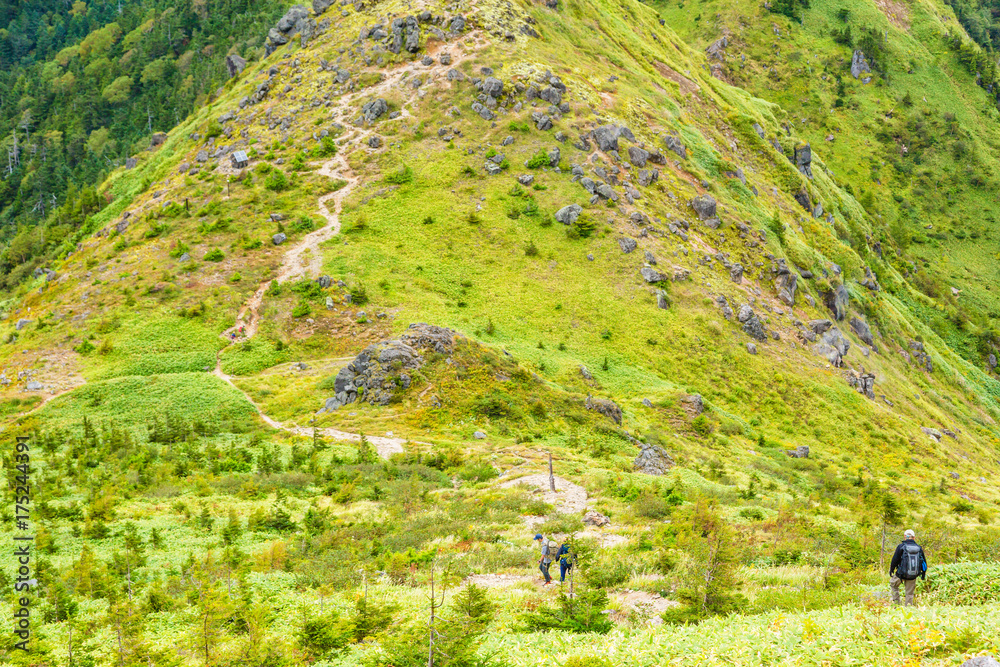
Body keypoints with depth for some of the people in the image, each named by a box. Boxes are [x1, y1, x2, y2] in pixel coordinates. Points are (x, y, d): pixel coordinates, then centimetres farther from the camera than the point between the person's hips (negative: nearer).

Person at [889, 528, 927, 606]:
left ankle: (896, 602, 18)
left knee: (893, 584, 23)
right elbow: (924, 562, 11)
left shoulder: (901, 547, -9)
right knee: (910, 593, 14)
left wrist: (891, 570, 10)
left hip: (902, 574, -3)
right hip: (913, 576, 3)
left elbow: (895, 560, -6)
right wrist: (923, 573, 25)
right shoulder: (919, 548, 2)